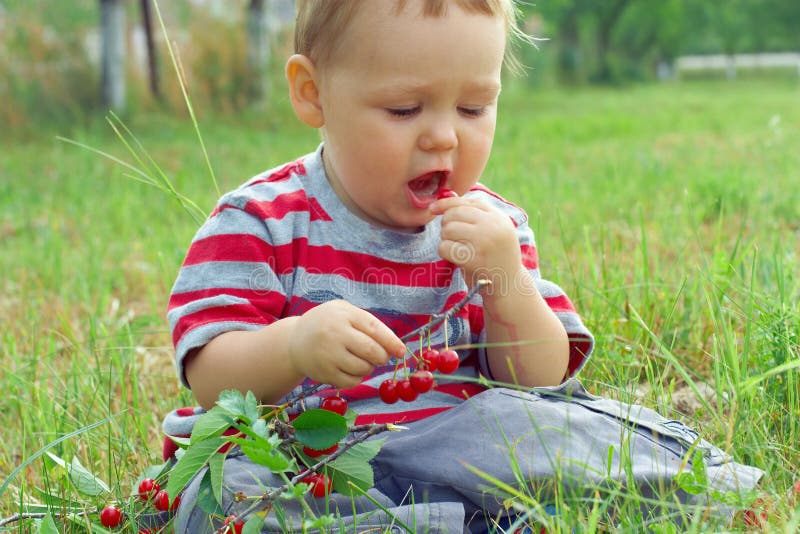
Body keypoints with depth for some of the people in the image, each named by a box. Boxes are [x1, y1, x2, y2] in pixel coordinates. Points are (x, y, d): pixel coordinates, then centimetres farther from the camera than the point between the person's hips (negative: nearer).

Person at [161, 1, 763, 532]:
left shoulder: (491, 228, 9)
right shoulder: (260, 222, -2)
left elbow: (538, 381, 4)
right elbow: (211, 377, -11)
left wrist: (505, 281, -15)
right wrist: (292, 348, -34)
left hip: (450, 443, 2)